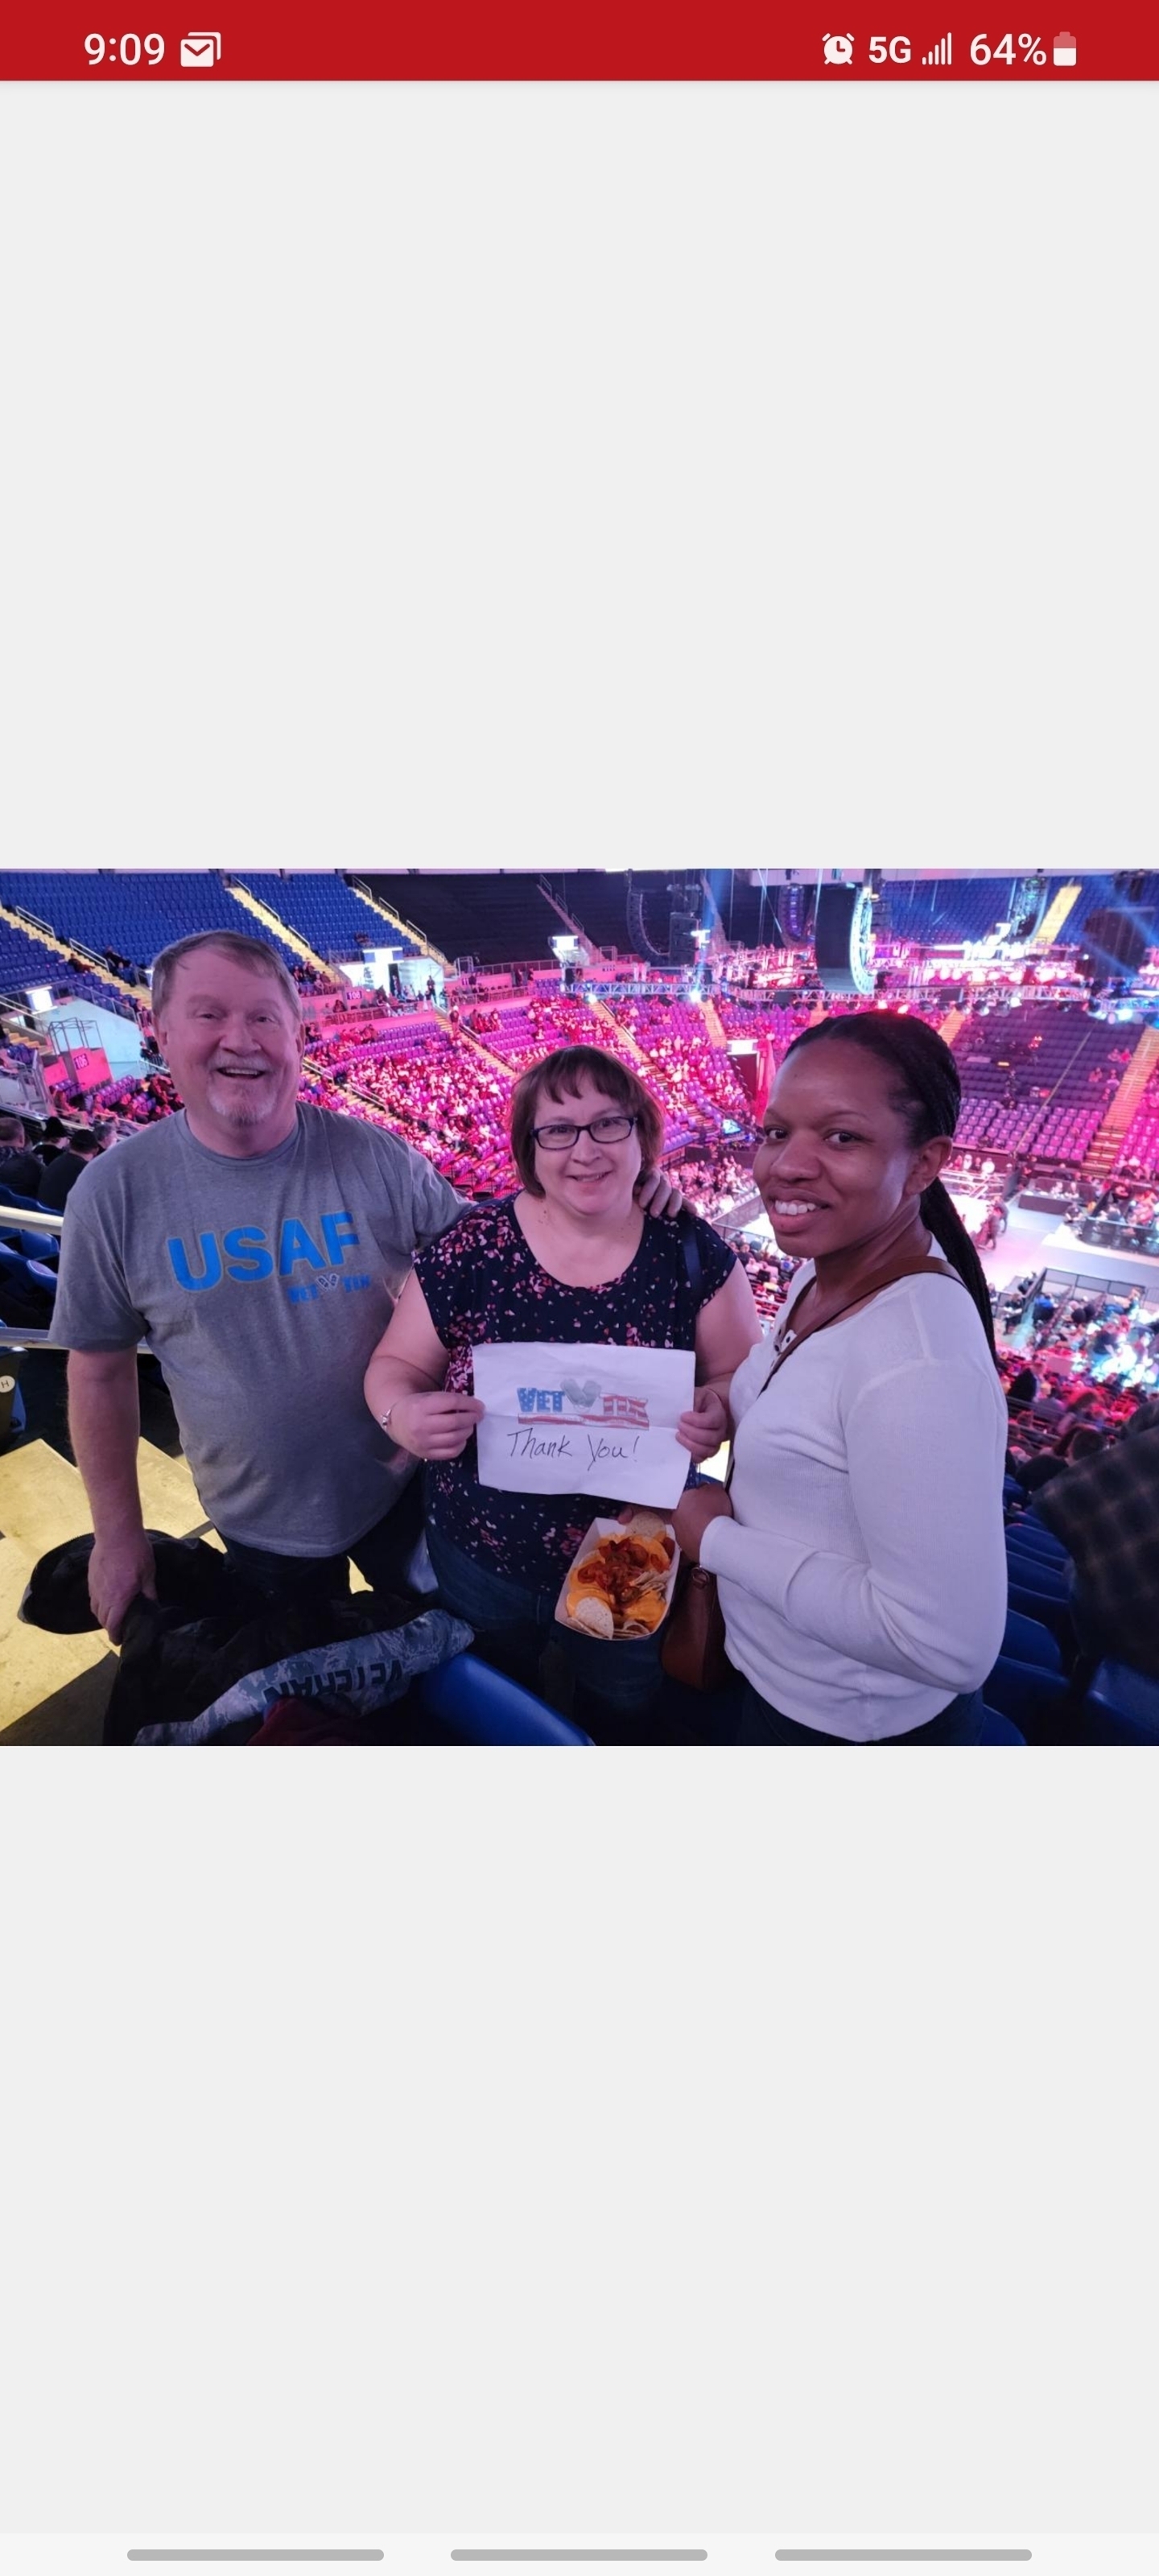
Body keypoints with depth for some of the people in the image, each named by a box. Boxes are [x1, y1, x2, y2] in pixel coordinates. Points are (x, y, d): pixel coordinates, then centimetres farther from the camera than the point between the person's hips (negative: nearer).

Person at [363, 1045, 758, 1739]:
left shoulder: (693, 1254, -13)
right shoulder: (469, 1252, -13)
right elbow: (395, 1366, -3)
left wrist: (719, 1412, -28)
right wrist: (404, 1414, -26)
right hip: (484, 1555, 1)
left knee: (623, 1716, 27)